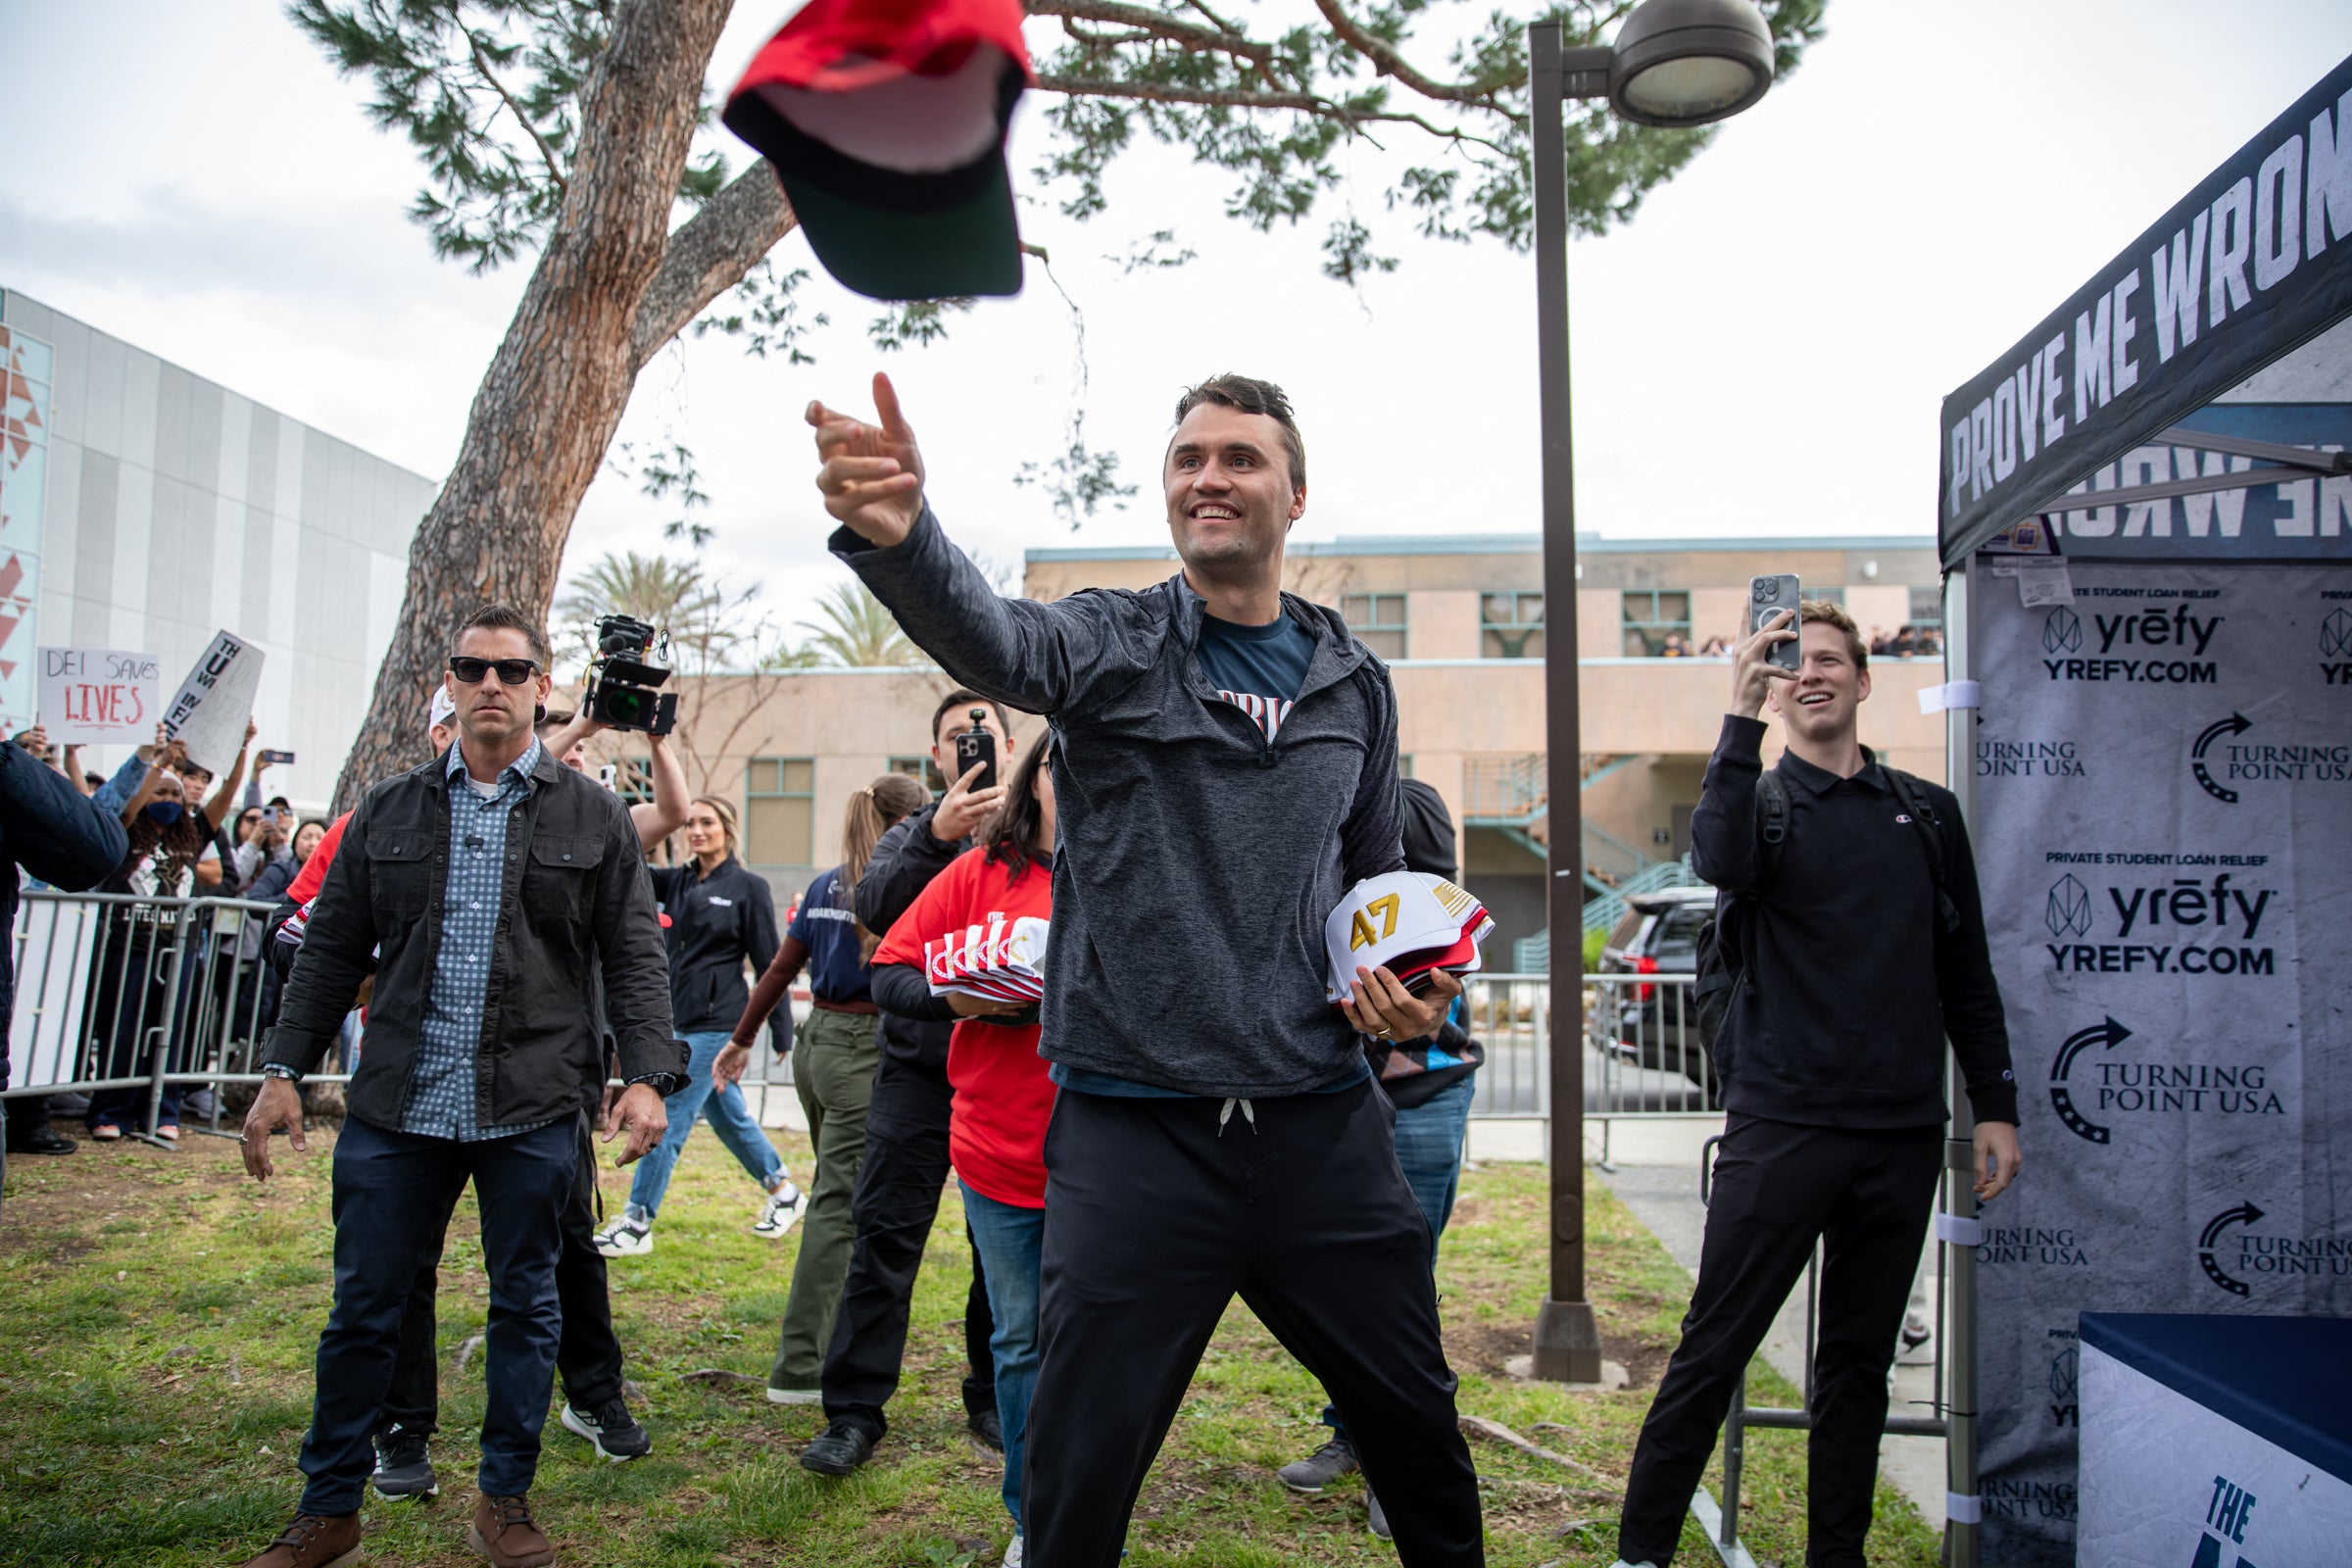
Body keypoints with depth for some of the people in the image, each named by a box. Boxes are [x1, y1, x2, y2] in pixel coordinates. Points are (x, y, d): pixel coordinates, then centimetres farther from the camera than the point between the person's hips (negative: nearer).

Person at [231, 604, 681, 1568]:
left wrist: (647, 1075, -10)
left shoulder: (594, 819, 4)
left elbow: (634, 958, 1)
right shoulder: (388, 812, 10)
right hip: (397, 1106, 2)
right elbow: (332, 950, 11)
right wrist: (284, 1070, 4)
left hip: (534, 1112, -1)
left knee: (525, 1306, 9)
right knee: (363, 1307, 9)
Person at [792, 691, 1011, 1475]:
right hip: (919, 1065, 0)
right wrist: (936, 837, -26)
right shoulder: (914, 835, 9)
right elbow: (875, 906, -12)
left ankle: (993, 1401, 23)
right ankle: (855, 1412, 6)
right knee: (885, 1232, -2)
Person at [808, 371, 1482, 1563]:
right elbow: (988, 638, -27)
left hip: (1322, 1120, 4)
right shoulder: (1114, 644, -3)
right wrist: (895, 529, -48)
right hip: (1135, 1128, -3)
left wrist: (1416, 990, 1)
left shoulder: (1355, 682, 9)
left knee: (1417, 1427, 17)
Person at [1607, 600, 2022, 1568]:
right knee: (1712, 1352, -2)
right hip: (1782, 1125, -3)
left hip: (1902, 1134, 4)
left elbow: (1966, 976, 15)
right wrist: (1741, 716, -25)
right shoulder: (1761, 800, 3)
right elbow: (1719, 860, -22)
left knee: (1859, 1365, 13)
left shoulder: (1928, 815, 13)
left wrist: (1997, 1107, 11)